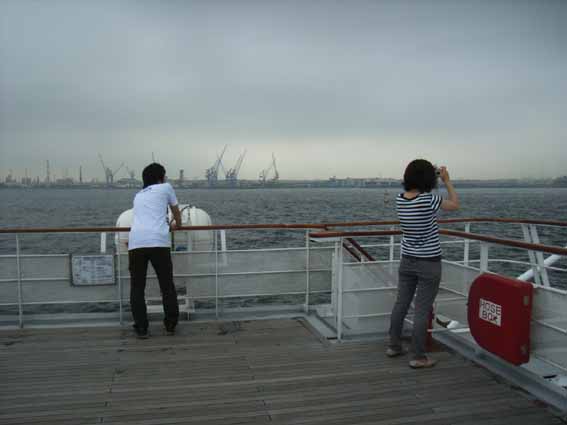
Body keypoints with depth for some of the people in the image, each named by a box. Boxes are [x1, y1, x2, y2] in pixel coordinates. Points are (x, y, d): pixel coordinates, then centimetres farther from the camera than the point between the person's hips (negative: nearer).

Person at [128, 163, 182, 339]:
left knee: (137, 287, 12)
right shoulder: (165, 188, 18)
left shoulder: (138, 195, 30)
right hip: (158, 241, -3)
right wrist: (177, 225, 54)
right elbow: (176, 211, 32)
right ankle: (171, 325, 17)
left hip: (136, 241, 3)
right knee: (167, 285, 10)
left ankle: (141, 328, 11)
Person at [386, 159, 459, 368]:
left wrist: (430, 172, 15)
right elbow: (455, 204, -3)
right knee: (422, 310, 1)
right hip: (429, 264, -6)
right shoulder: (428, 200, -21)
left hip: (407, 260, 6)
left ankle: (394, 346, 30)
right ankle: (419, 357, 10)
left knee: (401, 303, 16)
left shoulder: (399, 199, -3)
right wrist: (447, 180, 5)